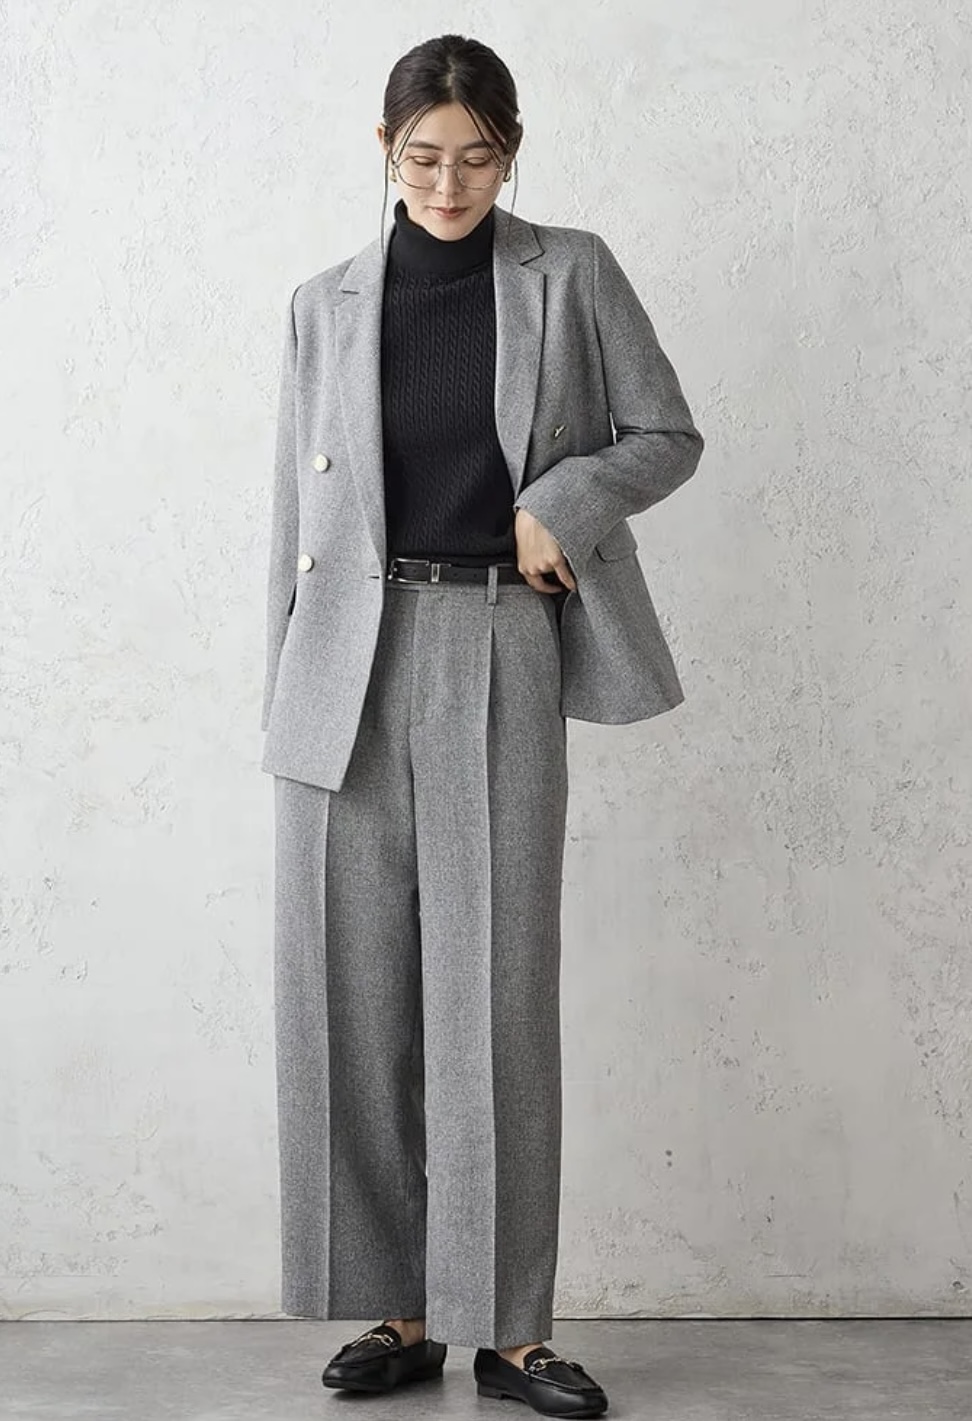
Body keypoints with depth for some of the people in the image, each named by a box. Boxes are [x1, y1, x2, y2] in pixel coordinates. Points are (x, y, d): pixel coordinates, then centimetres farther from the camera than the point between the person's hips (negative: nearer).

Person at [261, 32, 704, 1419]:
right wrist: (284, 701, 8)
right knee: (351, 994, 2)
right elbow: (296, 513, 11)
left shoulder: (573, 275, 6)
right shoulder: (326, 304, 10)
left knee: (495, 995, -2)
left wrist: (560, 504, -9)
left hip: (499, 654, -2)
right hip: (349, 666, 2)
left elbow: (668, 435, 9)